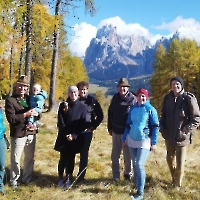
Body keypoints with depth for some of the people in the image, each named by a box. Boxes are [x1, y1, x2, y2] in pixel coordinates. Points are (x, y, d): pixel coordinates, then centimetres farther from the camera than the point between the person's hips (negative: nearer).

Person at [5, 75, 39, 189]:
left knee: (30, 158, 16)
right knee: (15, 159, 5)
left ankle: (27, 178, 32)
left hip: (31, 133, 5)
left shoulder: (30, 99, 10)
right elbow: (11, 118, -17)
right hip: (18, 135, -5)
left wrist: (36, 114, -12)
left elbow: (38, 113, 11)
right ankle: (14, 180, 23)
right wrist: (25, 115, -24)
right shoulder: (10, 100, -8)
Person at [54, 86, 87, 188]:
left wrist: (74, 135, -12)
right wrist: (66, 135, -12)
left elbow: (82, 124, -3)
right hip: (63, 137, 0)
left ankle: (69, 178, 16)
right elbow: (60, 122, -2)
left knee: (71, 158, 5)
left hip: (75, 138, 0)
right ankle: (61, 178, 15)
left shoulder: (82, 107, -1)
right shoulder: (63, 105, 1)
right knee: (63, 158, 2)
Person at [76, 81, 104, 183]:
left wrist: (93, 127, 0)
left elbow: (100, 116, 6)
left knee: (84, 154, 5)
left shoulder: (92, 100, -1)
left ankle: (81, 176, 15)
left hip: (86, 131, -1)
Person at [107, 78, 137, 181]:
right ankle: (115, 175, 23)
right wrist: (109, 128, 11)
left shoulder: (133, 99, -10)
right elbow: (110, 113, 12)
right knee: (115, 155, 10)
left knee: (127, 155, 8)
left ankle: (128, 173, 27)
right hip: (116, 131, 4)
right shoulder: (115, 98, 4)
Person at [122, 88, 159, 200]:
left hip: (144, 141, -5)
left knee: (139, 165, -13)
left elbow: (155, 127, -7)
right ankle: (137, 184, 28)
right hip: (132, 140, 5)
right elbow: (128, 125, 13)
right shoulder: (133, 109, 6)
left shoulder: (150, 109, -7)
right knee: (135, 164, 12)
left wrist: (154, 142, -12)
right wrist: (124, 139, 13)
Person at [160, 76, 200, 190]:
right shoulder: (167, 98, 1)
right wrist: (162, 129, 0)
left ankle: (177, 185, 24)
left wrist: (184, 131, -17)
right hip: (168, 136, 5)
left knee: (180, 164, 2)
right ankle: (174, 180, 41)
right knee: (170, 160, 19)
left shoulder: (189, 99, -14)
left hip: (181, 138, -5)